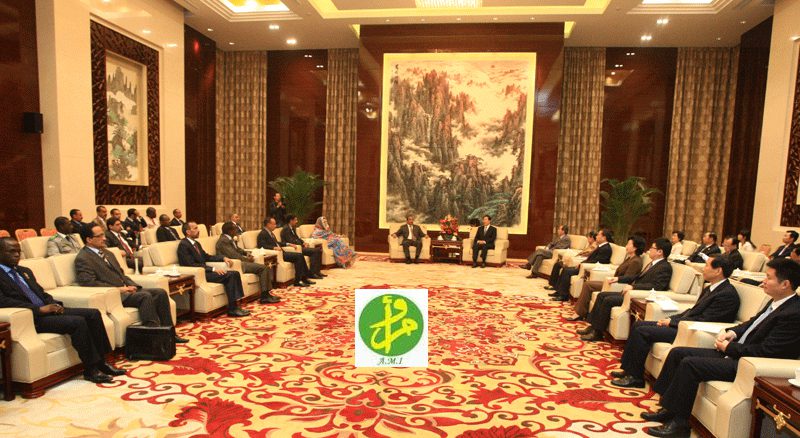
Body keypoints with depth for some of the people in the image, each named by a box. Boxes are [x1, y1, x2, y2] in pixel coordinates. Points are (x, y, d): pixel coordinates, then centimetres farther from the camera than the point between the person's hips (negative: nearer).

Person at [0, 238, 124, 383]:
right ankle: (90, 370, -17)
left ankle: (100, 362, -5)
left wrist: (53, 304, 1)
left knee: (93, 314, -10)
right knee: (78, 322, -28)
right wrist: (40, 309, -23)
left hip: (48, 309, 8)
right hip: (32, 318, -8)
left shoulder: (25, 271, 21)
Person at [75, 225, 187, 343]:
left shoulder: (108, 253, 21)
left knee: (161, 293, -10)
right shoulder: (82, 259, -5)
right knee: (145, 296, -30)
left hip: (125, 289, 8)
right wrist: (119, 289, -19)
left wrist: (132, 286, 3)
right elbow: (89, 283, -17)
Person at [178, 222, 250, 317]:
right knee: (229, 275, -23)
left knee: (235, 273, -8)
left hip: (204, 270, 9)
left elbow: (207, 257, 24)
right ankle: (232, 309, -19)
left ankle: (235, 305, -13)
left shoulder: (196, 243, 17)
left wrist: (223, 258, 8)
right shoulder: (183, 245, -11)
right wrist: (213, 269, -22)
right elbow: (191, 265, -19)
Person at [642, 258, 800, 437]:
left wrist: (728, 347, -12)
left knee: (689, 364, -23)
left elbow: (765, 351, -23)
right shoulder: (776, 302, 8)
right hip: (733, 353, 10)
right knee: (677, 353, 1)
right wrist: (732, 332, 5)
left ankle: (679, 423, -10)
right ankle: (668, 407, 7)